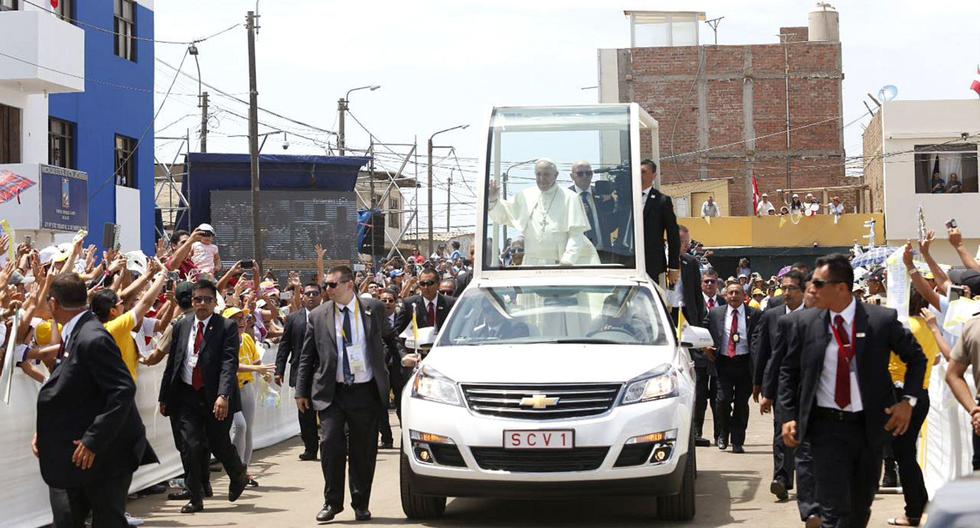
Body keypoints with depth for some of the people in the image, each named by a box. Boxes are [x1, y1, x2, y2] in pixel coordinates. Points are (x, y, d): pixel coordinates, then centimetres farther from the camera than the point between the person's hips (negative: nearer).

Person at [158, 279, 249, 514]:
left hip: (216, 398, -3)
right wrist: (164, 397, 11)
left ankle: (238, 476, 37)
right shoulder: (182, 326, 7)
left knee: (220, 444, 6)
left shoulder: (227, 327, -5)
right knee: (190, 446, -4)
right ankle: (196, 498, 7)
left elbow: (229, 363, -15)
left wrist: (223, 396, -27)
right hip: (186, 395, 3)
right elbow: (172, 363, 12)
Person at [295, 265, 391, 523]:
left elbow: (389, 338, 19)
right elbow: (307, 356, 8)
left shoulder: (373, 309, 2)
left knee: (363, 451, 5)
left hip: (366, 392, 0)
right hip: (332, 393, 0)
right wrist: (301, 391, 6)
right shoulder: (318, 315, 4)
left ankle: (361, 505, 17)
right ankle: (332, 502, 5)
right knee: (330, 445, -9)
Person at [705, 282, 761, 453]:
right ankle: (723, 433, 16)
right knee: (723, 400, -10)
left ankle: (737, 442, 14)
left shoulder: (754, 315, 3)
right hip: (723, 362, 1)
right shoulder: (715, 313, 8)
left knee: (741, 403, 4)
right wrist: (708, 348, 1)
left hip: (745, 363, -1)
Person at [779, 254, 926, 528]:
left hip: (870, 426, 1)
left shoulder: (882, 320, -6)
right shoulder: (806, 322, -2)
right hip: (826, 426, -1)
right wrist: (789, 417, 1)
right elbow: (789, 371, 8)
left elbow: (916, 358, 7)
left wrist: (908, 400, -4)